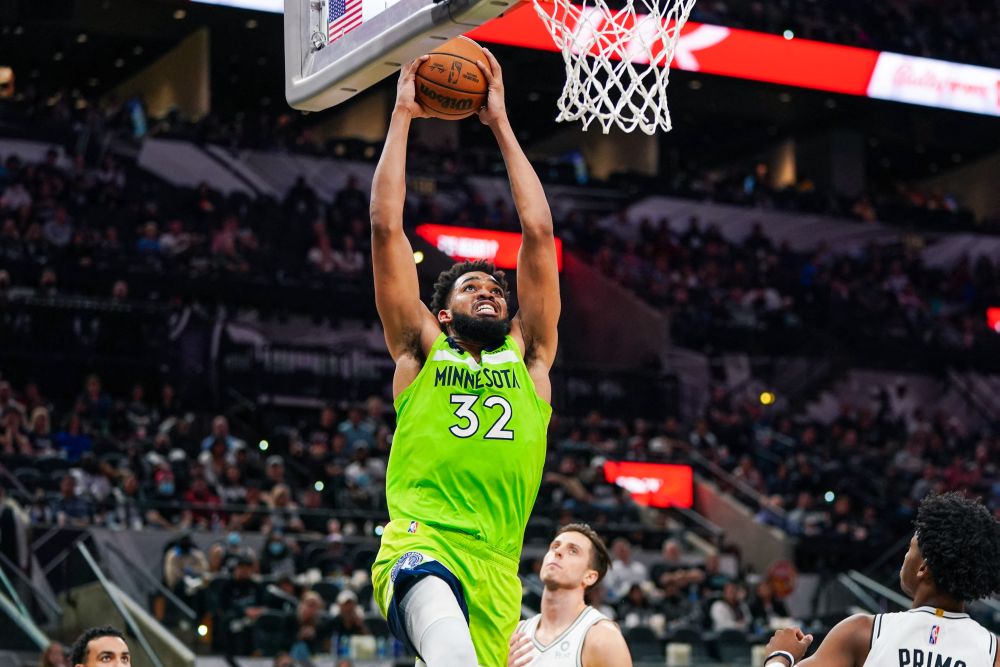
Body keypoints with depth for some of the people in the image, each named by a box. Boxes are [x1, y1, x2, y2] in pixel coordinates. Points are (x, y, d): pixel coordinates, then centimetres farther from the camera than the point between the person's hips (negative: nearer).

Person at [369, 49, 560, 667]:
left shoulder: (529, 358, 20)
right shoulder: (422, 351, 16)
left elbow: (539, 232, 16)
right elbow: (387, 226, 11)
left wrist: (501, 124, 21)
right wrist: (402, 116, 15)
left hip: (495, 567, 4)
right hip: (419, 544, -4)